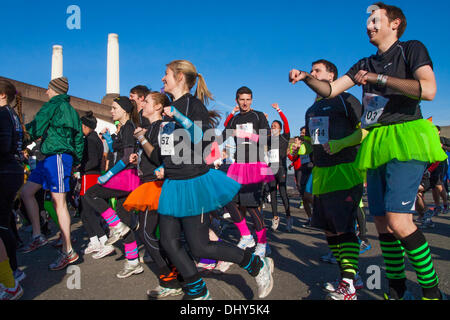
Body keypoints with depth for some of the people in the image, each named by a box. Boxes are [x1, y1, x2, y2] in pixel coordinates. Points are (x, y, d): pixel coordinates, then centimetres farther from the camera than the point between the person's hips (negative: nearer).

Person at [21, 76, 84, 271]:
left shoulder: (53, 105, -6)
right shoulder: (70, 109, 21)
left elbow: (35, 129, -11)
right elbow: (79, 136, 21)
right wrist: (77, 161, 23)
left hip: (57, 157, -10)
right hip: (50, 158, 10)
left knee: (59, 203, -8)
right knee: (26, 191, 12)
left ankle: (68, 252, -2)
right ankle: (37, 236, 13)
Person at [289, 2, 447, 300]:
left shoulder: (412, 49, 3)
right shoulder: (365, 64, 20)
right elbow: (330, 90, 13)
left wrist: (378, 78, -10)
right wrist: (306, 77, -3)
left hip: (404, 140, -6)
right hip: (376, 146, 6)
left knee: (398, 221, -20)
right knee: (382, 222, 6)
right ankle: (397, 289, 21)